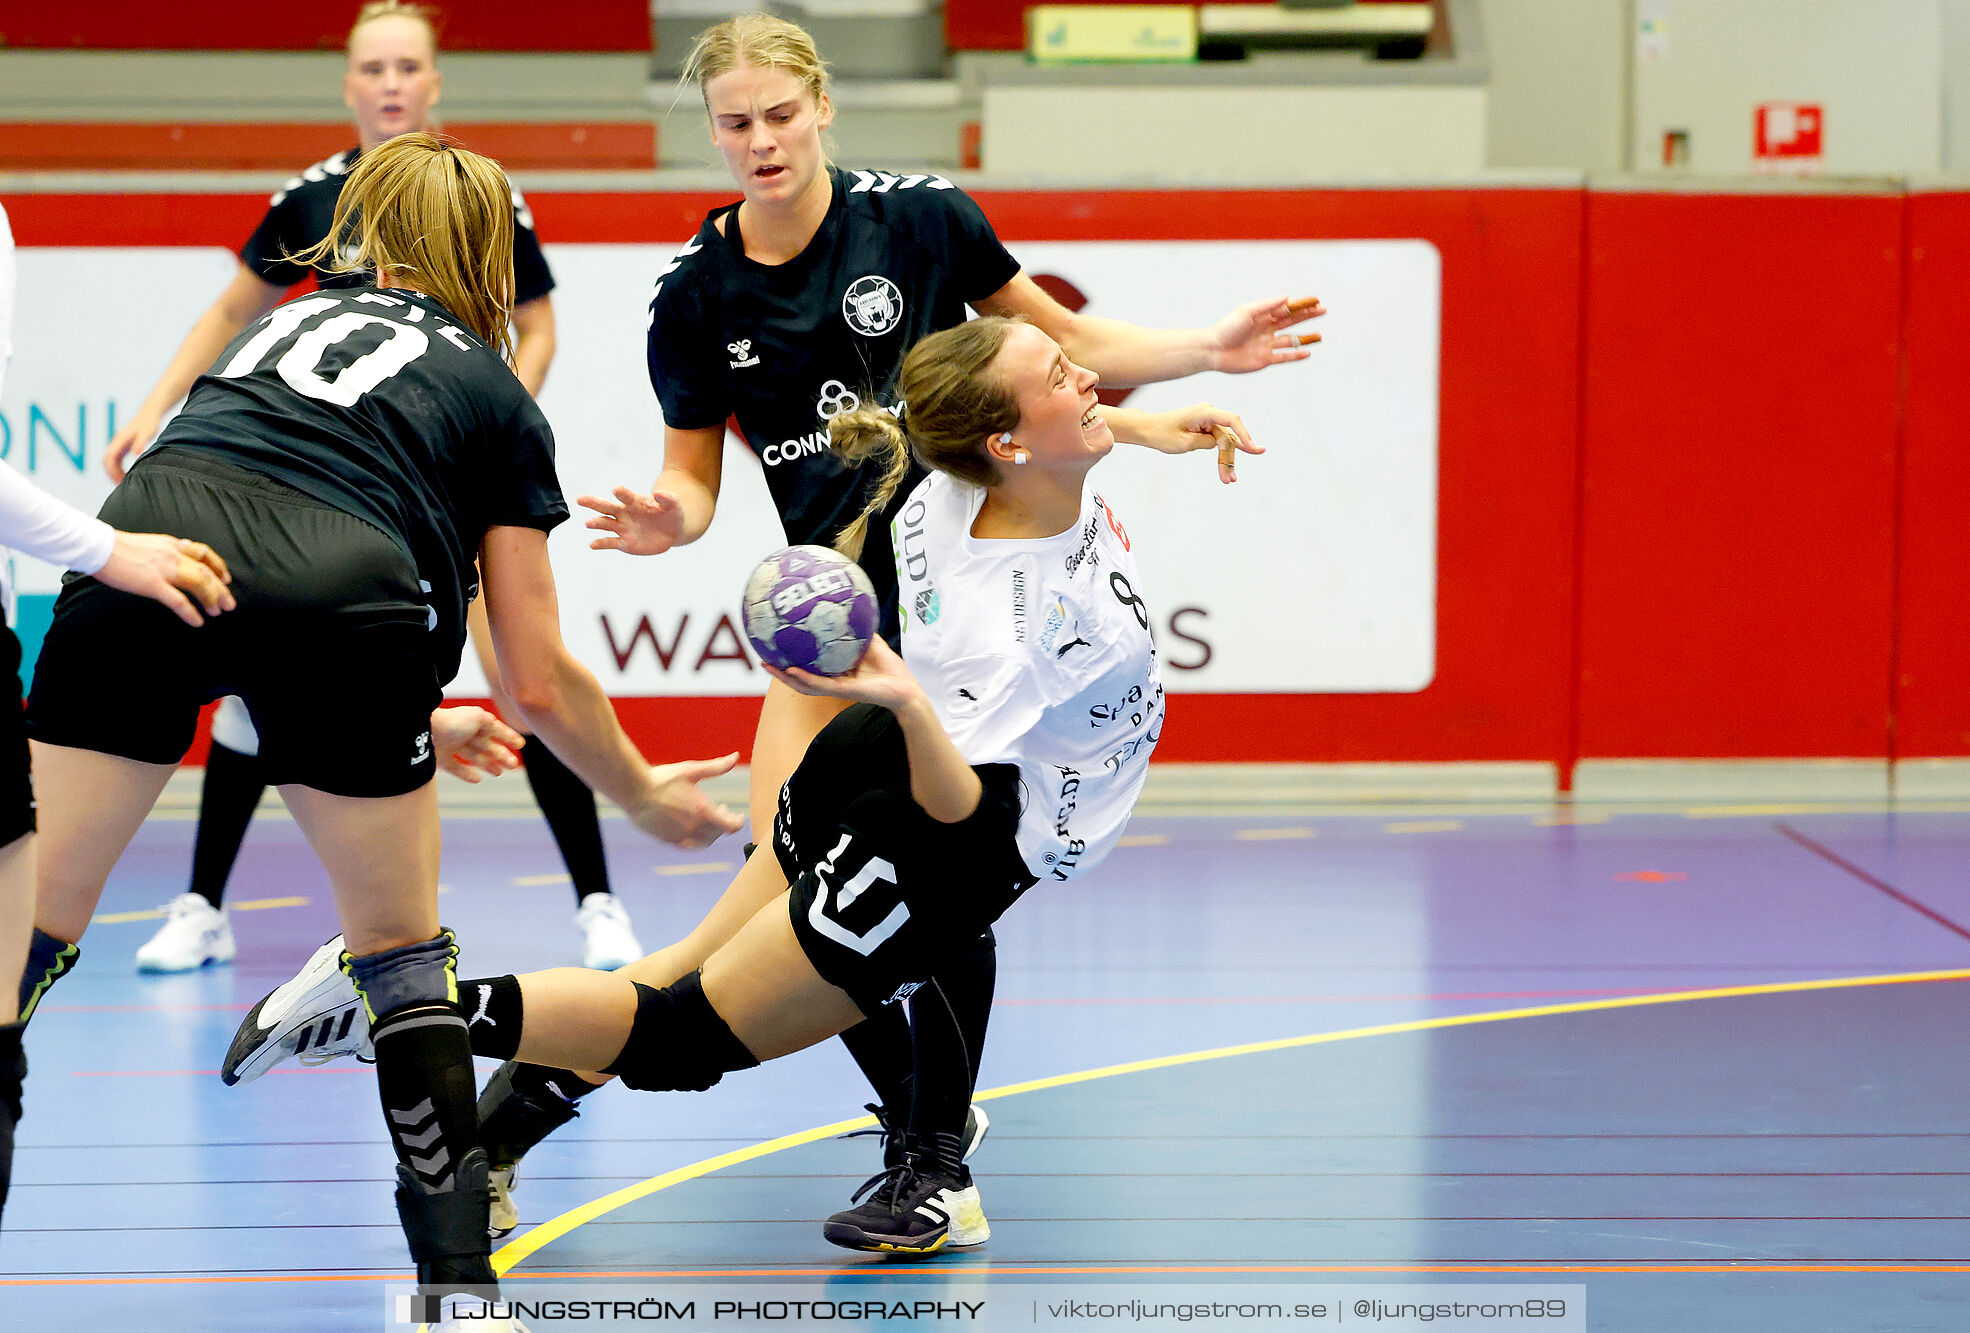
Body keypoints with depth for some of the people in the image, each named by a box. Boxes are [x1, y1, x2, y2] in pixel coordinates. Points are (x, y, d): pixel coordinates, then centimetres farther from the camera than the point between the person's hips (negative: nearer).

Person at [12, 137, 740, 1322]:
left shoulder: (290, 321, 36)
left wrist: (407, 715, 54)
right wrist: (647, 797, 41)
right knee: (403, 948, 19)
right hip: (338, 591, -2)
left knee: (25, 934, 6)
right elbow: (540, 682, 24)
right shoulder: (498, 399, 25)